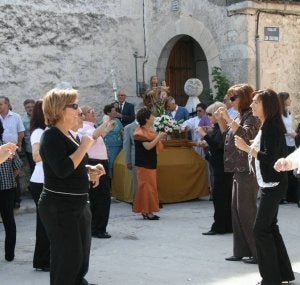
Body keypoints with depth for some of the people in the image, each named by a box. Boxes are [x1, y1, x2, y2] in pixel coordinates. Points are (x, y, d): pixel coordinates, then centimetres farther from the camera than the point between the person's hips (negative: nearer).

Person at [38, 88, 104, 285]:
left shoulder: (67, 134, 11)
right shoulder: (51, 136, -16)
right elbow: (62, 169, -29)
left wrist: (89, 170, 6)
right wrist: (84, 146, -21)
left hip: (77, 205, 9)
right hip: (59, 208, -9)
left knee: (81, 258, 18)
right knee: (68, 260, -4)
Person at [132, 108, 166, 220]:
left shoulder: (150, 130, 13)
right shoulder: (140, 132, -15)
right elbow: (147, 146, -24)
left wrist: (159, 137, 7)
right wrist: (158, 137, -18)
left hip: (150, 163, 10)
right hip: (144, 164, -10)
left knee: (151, 186, 11)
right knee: (146, 186, -9)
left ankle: (147, 211, 16)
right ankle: (146, 211, -6)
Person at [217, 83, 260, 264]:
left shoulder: (252, 117, -12)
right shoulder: (241, 116, 15)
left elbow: (245, 135, -29)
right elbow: (226, 132, 24)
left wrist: (228, 118, -26)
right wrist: (221, 119, 9)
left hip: (248, 171, -10)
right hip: (239, 170, 10)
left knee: (247, 212, -6)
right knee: (237, 210, 11)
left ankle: (258, 254, 0)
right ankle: (241, 251, 18)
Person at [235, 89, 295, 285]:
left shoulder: (272, 127, -17)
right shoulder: (267, 126, 12)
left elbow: (270, 158, -23)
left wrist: (247, 148, -21)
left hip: (273, 185, -10)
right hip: (269, 184, 10)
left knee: (262, 230, -8)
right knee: (270, 227, 14)